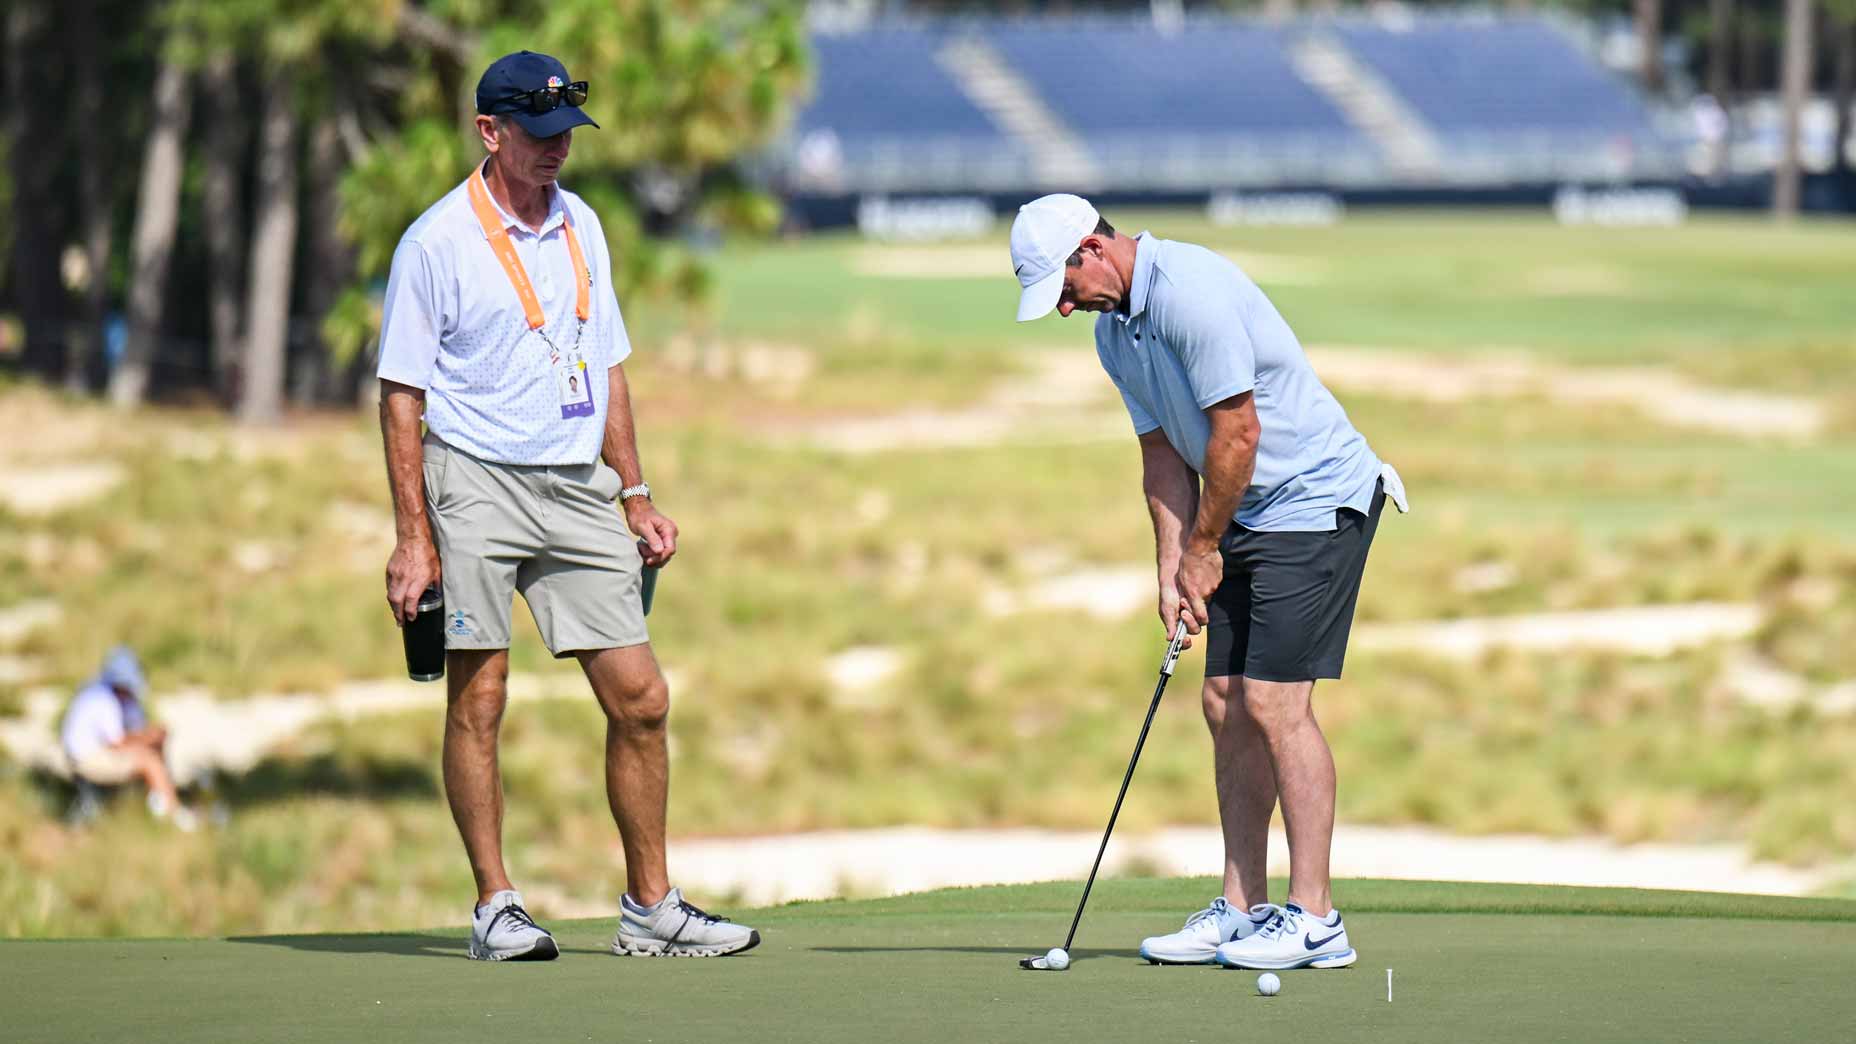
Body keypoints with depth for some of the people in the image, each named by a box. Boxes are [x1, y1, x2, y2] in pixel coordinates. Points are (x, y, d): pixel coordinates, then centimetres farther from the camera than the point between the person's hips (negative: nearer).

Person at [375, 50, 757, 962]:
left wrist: (634, 495, 16)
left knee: (639, 698, 1)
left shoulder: (581, 228, 13)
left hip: (577, 490, 5)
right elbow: (401, 397, -5)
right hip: (476, 484, -5)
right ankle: (494, 906, 3)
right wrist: (412, 538, -11)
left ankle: (650, 908, 9)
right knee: (477, 697, -5)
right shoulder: (438, 243, -5)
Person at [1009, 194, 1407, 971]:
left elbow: (1238, 432, -21)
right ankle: (1242, 909, 11)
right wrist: (1173, 570, 1)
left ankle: (1313, 918, -10)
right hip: (1251, 516, 10)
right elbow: (1164, 455, 12)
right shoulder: (1114, 331, 9)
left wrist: (1203, 547, -10)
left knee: (1275, 702, -13)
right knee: (1227, 703, 7)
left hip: (1316, 500, -10)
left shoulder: (1191, 292, -22)